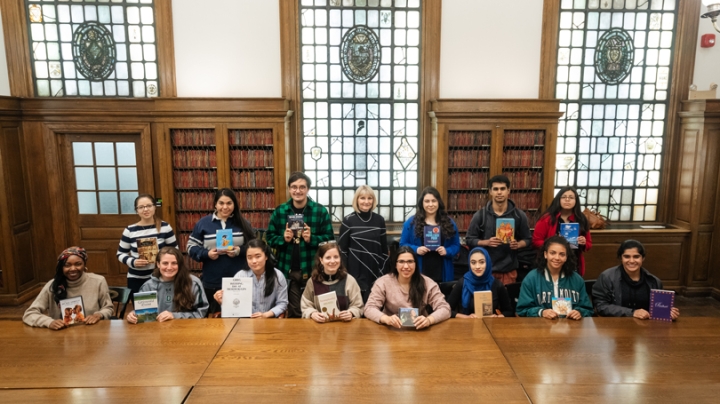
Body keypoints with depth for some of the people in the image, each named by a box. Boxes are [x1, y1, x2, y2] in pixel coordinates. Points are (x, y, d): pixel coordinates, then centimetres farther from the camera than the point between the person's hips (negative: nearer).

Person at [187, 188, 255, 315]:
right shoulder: (203, 223, 4)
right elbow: (191, 247, 5)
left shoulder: (242, 223, 5)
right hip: (212, 283, 0)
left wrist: (240, 251, -13)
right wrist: (206, 254, -13)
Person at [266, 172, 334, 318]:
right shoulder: (279, 211, 3)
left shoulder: (321, 211, -3)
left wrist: (312, 239, -20)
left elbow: (330, 239, -4)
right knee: (294, 313, 12)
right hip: (288, 270, 2)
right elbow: (269, 238, 5)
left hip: (313, 271, -1)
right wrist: (283, 238, -14)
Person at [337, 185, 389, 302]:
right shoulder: (348, 220, -4)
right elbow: (342, 248, -2)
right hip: (355, 272, -2)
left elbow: (384, 248, 9)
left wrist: (384, 270, 5)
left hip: (375, 272, 3)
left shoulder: (379, 220, 4)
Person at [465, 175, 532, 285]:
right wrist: (487, 242, -17)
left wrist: (518, 244, -14)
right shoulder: (480, 215, -3)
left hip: (509, 270, 1)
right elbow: (469, 239, 0)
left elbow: (527, 239, 7)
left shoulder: (519, 215, 0)